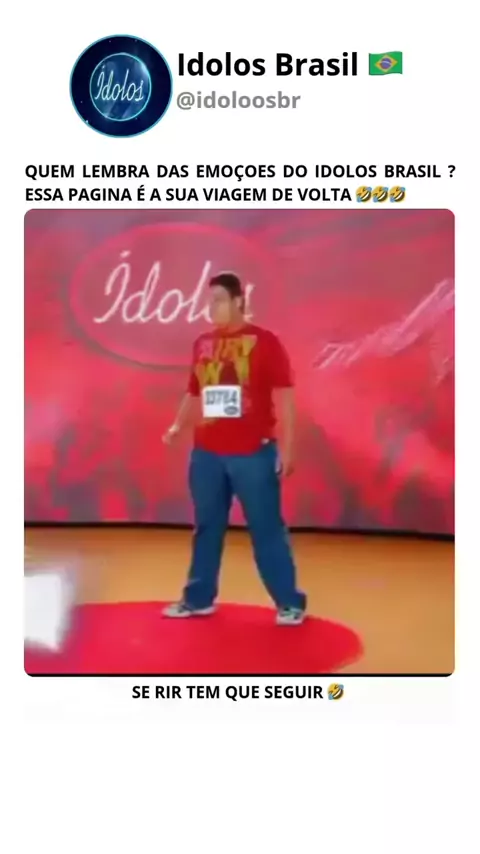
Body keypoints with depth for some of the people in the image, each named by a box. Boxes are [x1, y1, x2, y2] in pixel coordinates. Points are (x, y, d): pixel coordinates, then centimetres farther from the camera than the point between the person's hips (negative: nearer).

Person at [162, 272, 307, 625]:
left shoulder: (265, 342, -5)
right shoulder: (202, 344, 10)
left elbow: (283, 396, -6)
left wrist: (286, 447, -11)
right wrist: (178, 427, 3)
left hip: (254, 454, -5)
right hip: (206, 454, 5)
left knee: (267, 528, 2)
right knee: (207, 527, 14)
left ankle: (290, 602, 14)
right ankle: (198, 599, 27)